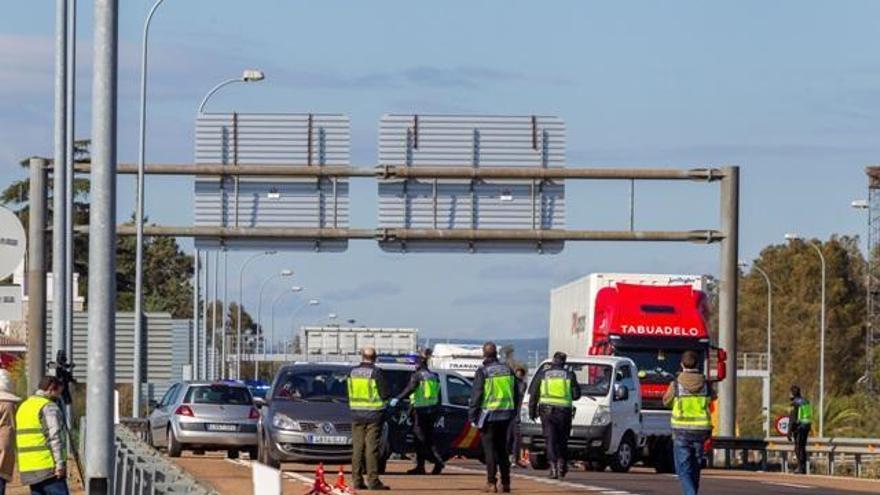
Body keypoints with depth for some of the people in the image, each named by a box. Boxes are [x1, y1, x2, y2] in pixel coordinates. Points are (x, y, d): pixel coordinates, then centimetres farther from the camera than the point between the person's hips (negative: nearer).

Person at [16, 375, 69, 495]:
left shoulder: (23, 406, 19)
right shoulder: (49, 407, -9)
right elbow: (54, 437, -17)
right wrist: (60, 463, -18)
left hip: (28, 468, 8)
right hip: (48, 467, -8)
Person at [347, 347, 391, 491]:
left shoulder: (352, 373, 4)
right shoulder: (376, 373, -12)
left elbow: (349, 393, 12)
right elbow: (385, 394, -11)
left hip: (357, 415, 4)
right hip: (373, 414, -4)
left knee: (357, 448, 8)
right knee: (372, 448, -4)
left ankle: (357, 480, 7)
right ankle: (373, 481, -6)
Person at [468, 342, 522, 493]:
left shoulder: (483, 372, -10)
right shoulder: (507, 370, 8)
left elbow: (476, 395, -11)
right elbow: (516, 394, 14)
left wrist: (472, 416, -6)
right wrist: (513, 412, 22)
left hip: (489, 414, -5)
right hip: (505, 415, 5)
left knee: (490, 449, -1)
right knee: (502, 449, 13)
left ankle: (492, 483, -5)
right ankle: (506, 483, 13)